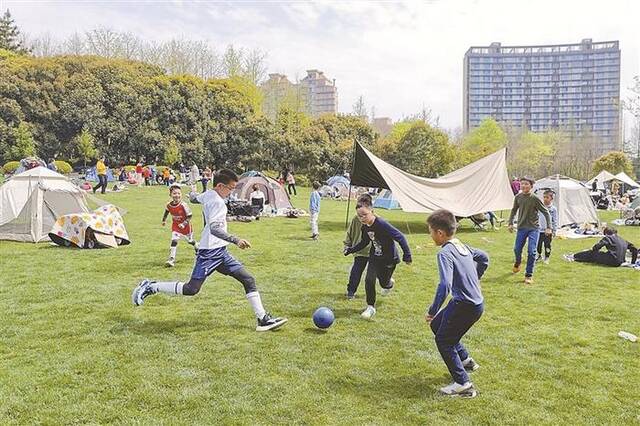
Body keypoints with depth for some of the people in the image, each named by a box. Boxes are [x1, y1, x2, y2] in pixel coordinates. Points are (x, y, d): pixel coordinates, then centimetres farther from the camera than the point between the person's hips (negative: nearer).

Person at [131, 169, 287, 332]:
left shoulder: (207, 195, 13)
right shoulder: (218, 202, -15)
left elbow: (194, 198, 35)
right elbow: (214, 228, -28)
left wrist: (193, 191, 57)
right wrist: (235, 240, -34)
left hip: (220, 252, 10)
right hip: (210, 251, -10)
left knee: (248, 280, 3)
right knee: (192, 289, -11)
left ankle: (263, 319, 2)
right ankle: (150, 287, 5)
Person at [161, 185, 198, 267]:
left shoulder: (183, 205, -28)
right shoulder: (169, 205, -12)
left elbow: (190, 216, -21)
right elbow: (166, 212, 12)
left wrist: (184, 224, -28)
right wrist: (164, 220, 17)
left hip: (185, 226, -3)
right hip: (175, 226, 3)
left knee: (190, 240, 18)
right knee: (174, 241, -12)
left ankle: (197, 249, 51)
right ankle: (172, 259, -12)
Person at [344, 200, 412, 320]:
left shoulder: (382, 224, -30)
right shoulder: (365, 227, -7)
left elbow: (400, 237, -27)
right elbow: (364, 242, 12)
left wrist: (407, 255, -25)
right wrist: (351, 249, 3)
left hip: (389, 259, -5)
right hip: (374, 258, 5)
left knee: (384, 283, 10)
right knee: (369, 280, -11)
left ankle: (389, 284, 50)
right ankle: (371, 307, 5)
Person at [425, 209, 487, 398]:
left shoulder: (445, 253, -20)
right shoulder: (462, 246, 7)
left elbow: (445, 285, -29)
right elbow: (484, 257, 23)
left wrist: (432, 311, -22)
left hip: (465, 306, -9)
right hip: (477, 302, 9)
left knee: (443, 340, 5)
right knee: (437, 325, 23)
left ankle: (463, 384, 4)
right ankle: (465, 360, 32)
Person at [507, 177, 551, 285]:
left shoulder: (535, 199, -11)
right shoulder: (518, 197, -1)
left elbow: (546, 212, -4)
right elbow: (514, 211, 14)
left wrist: (548, 227, -7)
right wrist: (510, 223, 7)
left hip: (533, 228, -3)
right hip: (521, 227, 3)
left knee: (531, 251, -8)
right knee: (517, 249, 6)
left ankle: (529, 275, 2)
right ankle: (517, 263, 40)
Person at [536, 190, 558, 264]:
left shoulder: (553, 209, -6)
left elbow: (555, 221, -3)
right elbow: (536, 218, 11)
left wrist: (554, 231, -4)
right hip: (540, 230, 3)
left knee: (547, 245, 5)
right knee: (538, 244, 9)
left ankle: (546, 258, 20)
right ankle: (539, 256, 31)